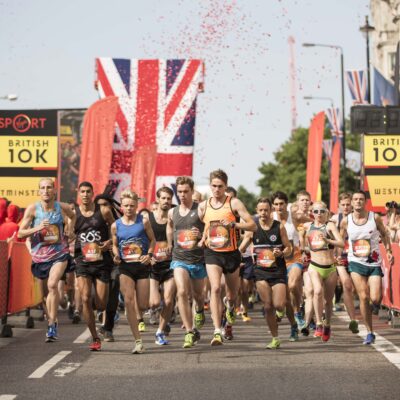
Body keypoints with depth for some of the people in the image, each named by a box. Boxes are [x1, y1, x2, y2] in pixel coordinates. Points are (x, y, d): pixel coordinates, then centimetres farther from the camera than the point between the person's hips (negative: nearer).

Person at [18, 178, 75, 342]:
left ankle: (52, 325, -20)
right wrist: (37, 228, -21)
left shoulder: (62, 207, 0)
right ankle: (52, 321, 31)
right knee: (45, 291, 12)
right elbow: (20, 233, -6)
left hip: (59, 254, -2)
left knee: (52, 285, -23)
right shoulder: (33, 208, -5)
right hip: (39, 255, 2)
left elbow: (72, 216, 25)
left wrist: (69, 230, 10)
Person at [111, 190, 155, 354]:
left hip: (142, 266, -1)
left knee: (143, 306, 0)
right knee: (128, 301, -16)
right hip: (125, 267, 1)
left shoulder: (143, 221, -1)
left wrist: (149, 254, -10)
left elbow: (152, 240, 7)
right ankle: (138, 341, -12)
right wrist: (116, 255, -5)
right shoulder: (116, 225, 4)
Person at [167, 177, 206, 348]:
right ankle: (190, 332, -18)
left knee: (198, 294, 17)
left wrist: (202, 236, -21)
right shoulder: (172, 212, 7)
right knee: (182, 292, -20)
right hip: (180, 259, 1)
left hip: (199, 259, -1)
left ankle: (199, 309, 55)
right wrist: (170, 245, 26)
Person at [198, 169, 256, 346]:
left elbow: (253, 226, -8)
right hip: (212, 253, 0)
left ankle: (230, 305, 53)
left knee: (233, 293, 14)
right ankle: (217, 332, -23)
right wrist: (202, 239, 1)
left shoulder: (234, 203, -5)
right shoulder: (203, 206, 4)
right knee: (215, 288, -20)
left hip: (231, 253, 0)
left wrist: (233, 224, -22)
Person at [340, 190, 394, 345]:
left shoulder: (375, 218, -5)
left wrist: (389, 251, -2)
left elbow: (384, 234, 9)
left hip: (374, 263, 0)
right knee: (363, 297, -8)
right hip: (356, 263, 1)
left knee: (375, 299, -12)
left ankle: (378, 300, 29)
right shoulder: (346, 221, -3)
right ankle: (370, 332, 3)